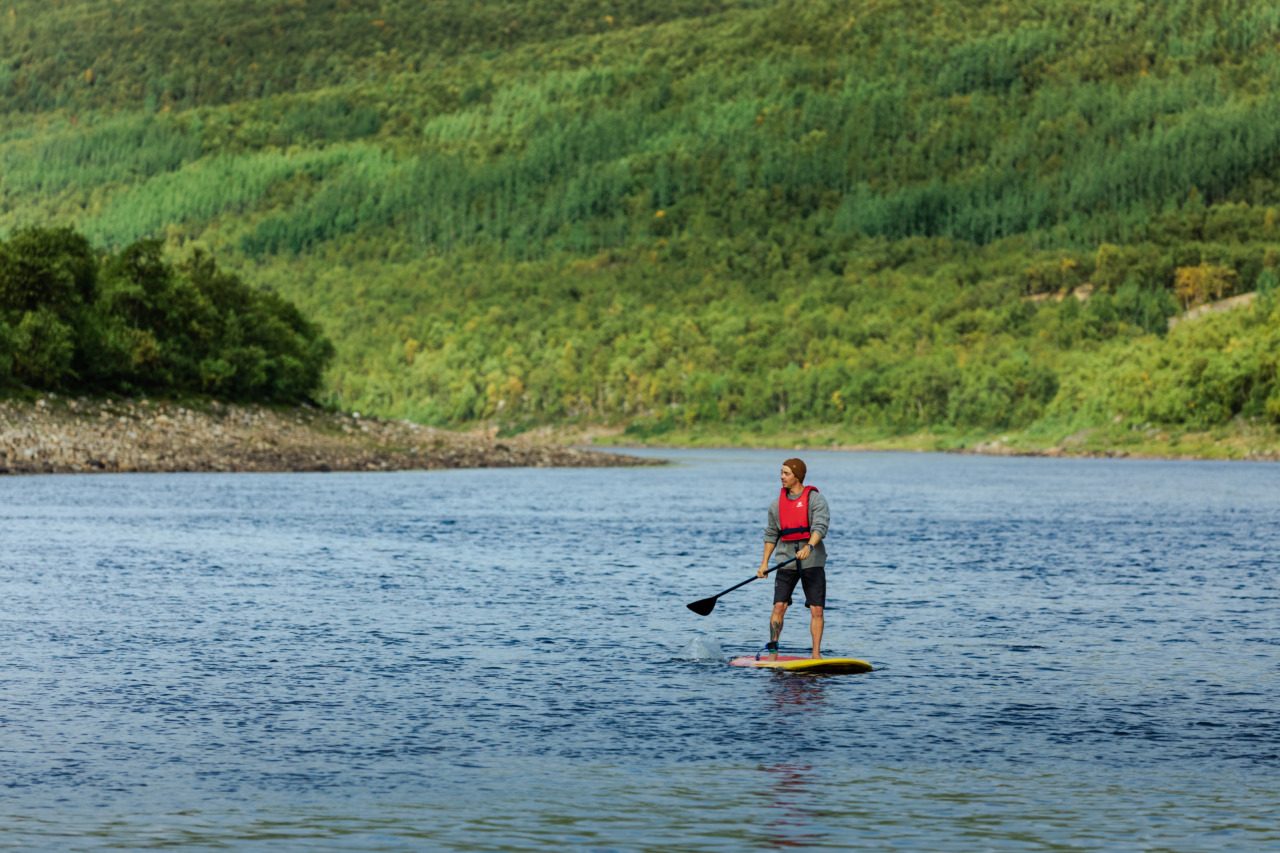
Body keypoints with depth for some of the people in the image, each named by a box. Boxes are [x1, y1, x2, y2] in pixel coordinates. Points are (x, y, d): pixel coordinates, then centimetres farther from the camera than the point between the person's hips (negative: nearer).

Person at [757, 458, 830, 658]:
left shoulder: (815, 499, -4)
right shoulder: (777, 504, 12)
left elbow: (820, 526, -18)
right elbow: (771, 534, 18)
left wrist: (809, 547, -35)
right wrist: (764, 563, 12)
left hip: (812, 561, -3)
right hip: (787, 560, 3)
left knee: (816, 610, -4)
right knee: (779, 606, -9)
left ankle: (816, 654, 2)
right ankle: (772, 650, -5)